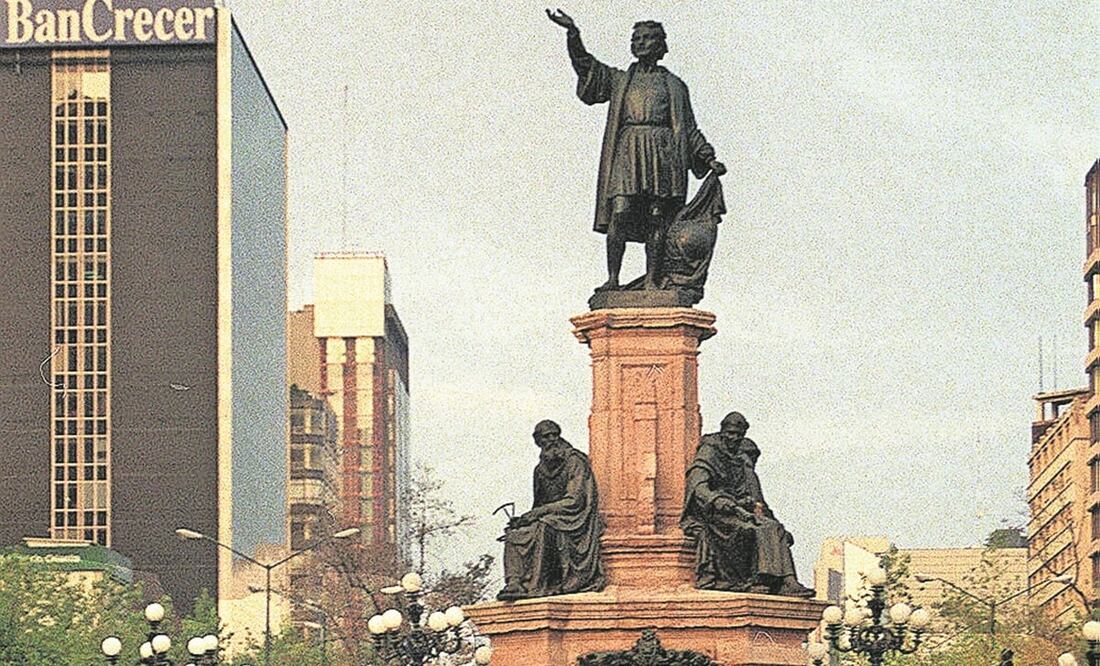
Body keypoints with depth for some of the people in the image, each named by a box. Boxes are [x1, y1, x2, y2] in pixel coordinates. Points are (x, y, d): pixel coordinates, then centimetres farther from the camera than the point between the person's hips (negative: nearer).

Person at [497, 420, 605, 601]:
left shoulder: (576, 462, -6)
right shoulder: (541, 469, 16)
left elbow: (574, 501, -15)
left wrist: (536, 513, -19)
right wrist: (525, 518, -3)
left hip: (574, 521, -7)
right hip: (547, 520, 7)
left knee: (543, 527, -36)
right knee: (514, 536, -18)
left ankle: (534, 586, -39)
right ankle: (514, 584, -33)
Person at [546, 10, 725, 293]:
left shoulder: (675, 86, 21)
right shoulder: (619, 80, 22)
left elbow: (690, 129, 20)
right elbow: (587, 67, 8)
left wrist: (709, 158, 8)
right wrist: (573, 33, -6)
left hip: (662, 152, 0)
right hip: (626, 150, 0)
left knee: (656, 218, -8)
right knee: (619, 213, -14)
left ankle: (652, 280, -8)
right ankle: (613, 278, -16)